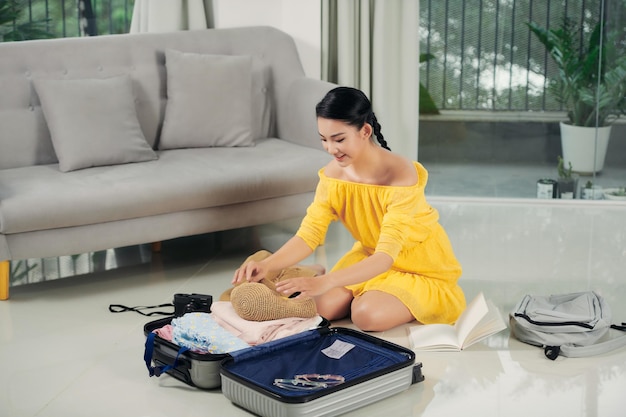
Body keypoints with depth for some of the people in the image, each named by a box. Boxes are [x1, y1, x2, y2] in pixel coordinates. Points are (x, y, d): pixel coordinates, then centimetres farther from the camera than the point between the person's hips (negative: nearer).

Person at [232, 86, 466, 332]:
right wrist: (267, 265, -35)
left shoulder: (400, 175, -33)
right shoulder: (334, 173, -14)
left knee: (368, 315, -27)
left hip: (422, 268, -5)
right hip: (371, 256, 5)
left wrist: (324, 282, -50)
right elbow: (308, 234, -15)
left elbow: (385, 256, -38)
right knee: (325, 307, -16)